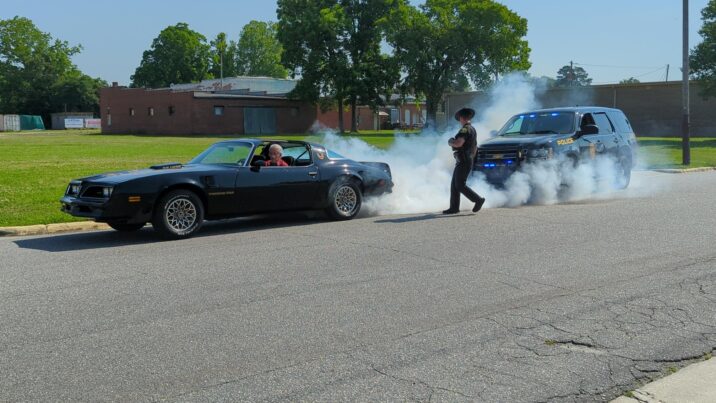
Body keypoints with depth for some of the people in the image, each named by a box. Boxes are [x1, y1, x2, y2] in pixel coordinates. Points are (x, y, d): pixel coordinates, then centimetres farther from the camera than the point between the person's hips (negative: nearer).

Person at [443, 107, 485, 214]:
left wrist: (450, 142, -9)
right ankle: (454, 207, 9)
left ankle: (478, 200, -7)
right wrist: (471, 158, 37)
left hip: (463, 162, -10)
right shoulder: (472, 129, 18)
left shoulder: (465, 129, -15)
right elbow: (475, 147, 27)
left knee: (460, 186, -9)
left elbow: (459, 143, -29)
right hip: (468, 161, 10)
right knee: (454, 185, 9)